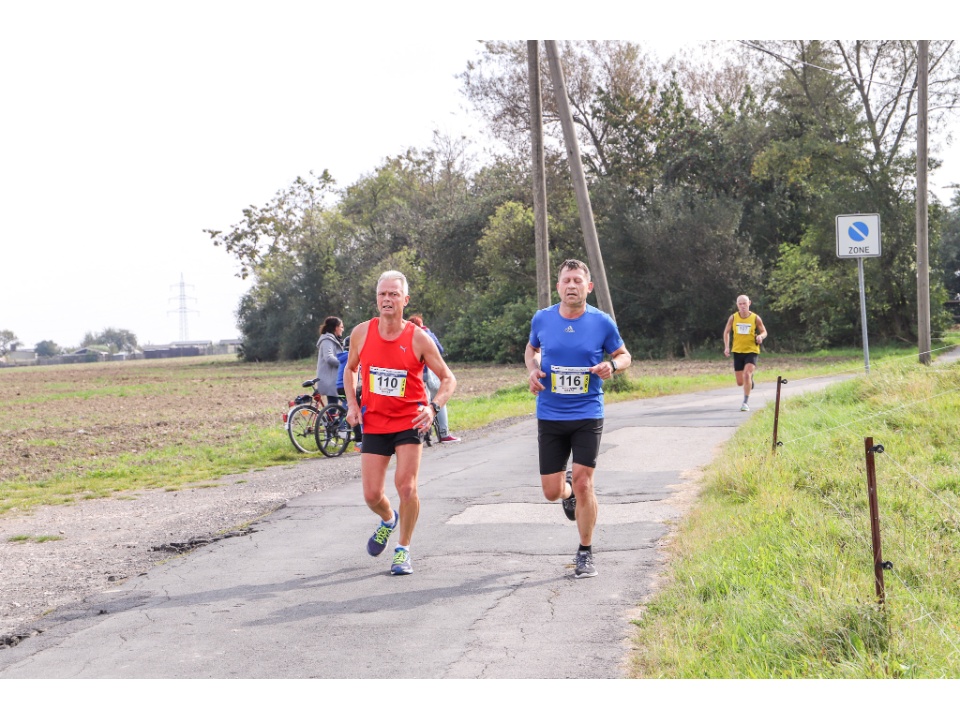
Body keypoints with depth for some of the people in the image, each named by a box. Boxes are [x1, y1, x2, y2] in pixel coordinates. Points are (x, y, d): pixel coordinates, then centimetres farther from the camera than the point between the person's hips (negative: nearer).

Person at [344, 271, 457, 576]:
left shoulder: (418, 338, -11)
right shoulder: (362, 333, -3)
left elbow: (448, 379, -4)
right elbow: (350, 368, 16)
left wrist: (433, 407, -21)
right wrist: (352, 403, 2)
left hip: (410, 422, -2)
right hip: (373, 422, 3)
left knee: (406, 486, -14)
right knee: (372, 495, 2)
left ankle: (403, 550, 6)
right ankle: (388, 520, 39)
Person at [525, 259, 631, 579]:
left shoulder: (602, 322, -6)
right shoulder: (542, 319, -1)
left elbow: (624, 355, 8)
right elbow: (531, 348, 18)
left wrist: (612, 365, -15)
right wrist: (533, 370, -3)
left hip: (587, 415, -2)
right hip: (550, 416, 2)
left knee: (583, 484, -7)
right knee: (552, 491, 3)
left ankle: (585, 553, 11)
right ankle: (567, 491, 43)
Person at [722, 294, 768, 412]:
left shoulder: (755, 318, -6)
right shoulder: (733, 318, -2)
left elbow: (764, 332, 4)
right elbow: (726, 332, 10)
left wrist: (760, 336, -19)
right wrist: (726, 347, -2)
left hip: (752, 351, -3)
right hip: (738, 351, 3)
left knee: (747, 374, -24)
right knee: (740, 383, 4)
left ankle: (746, 402, -12)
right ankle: (750, 379, 43)